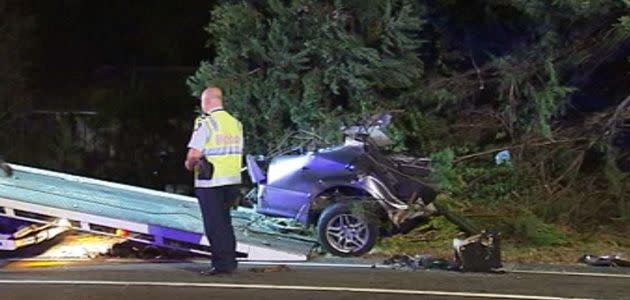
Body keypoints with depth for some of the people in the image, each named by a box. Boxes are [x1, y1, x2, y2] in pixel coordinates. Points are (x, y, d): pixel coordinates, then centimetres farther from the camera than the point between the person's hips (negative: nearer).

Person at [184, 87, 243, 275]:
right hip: (232, 180, 7)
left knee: (214, 224, 1)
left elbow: (194, 154, -18)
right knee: (225, 222, 18)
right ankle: (230, 262, 22)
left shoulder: (205, 123, -13)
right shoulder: (236, 123, 9)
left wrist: (189, 164, 2)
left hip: (210, 182, -7)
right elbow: (237, 153, 11)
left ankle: (221, 264, 1)